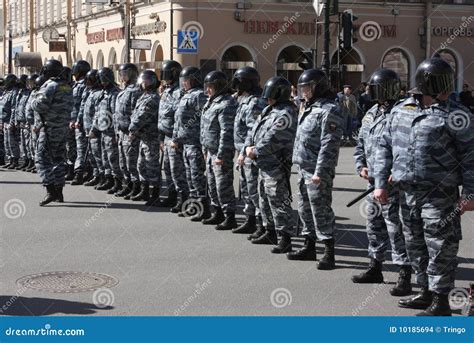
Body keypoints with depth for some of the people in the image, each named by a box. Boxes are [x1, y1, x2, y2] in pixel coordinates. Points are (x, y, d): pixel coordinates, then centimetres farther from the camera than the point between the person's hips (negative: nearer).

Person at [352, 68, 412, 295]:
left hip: (392, 183, -9)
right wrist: (361, 167, 8)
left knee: (396, 229, -7)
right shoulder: (371, 114, 13)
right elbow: (360, 144, 22)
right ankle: (375, 269, 31)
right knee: (374, 227, 18)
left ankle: (405, 278, -3)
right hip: (373, 181, 9)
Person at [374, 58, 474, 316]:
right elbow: (385, 147, 13)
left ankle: (440, 302, 9)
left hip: (439, 195, -5)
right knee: (416, 246, 15)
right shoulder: (401, 110, 8)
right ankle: (427, 293, 30)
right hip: (407, 193, 6)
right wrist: (380, 183, 7)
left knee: (440, 249, -1)